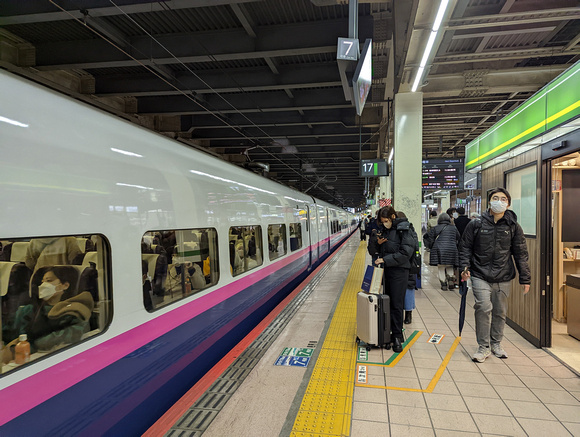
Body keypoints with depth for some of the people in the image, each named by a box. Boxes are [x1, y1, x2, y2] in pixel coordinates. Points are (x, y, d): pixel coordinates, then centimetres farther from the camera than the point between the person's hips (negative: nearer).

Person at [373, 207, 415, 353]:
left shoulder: (403, 230, -10)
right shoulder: (385, 231, 12)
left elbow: (405, 253, -17)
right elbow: (380, 252, 21)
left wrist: (385, 259, -17)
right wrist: (378, 243, -2)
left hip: (399, 271, -7)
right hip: (386, 270, 7)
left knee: (396, 304, -3)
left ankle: (397, 337, 7)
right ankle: (390, 331, 19)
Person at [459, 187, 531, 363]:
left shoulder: (513, 226, 4)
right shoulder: (476, 224, -1)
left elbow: (521, 254, 8)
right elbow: (465, 248, 5)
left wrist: (525, 278, 6)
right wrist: (465, 268, -8)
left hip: (503, 278, 2)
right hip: (480, 276, -2)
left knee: (500, 312, 11)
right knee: (484, 308, -13)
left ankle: (496, 344, 33)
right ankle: (483, 347, 3)